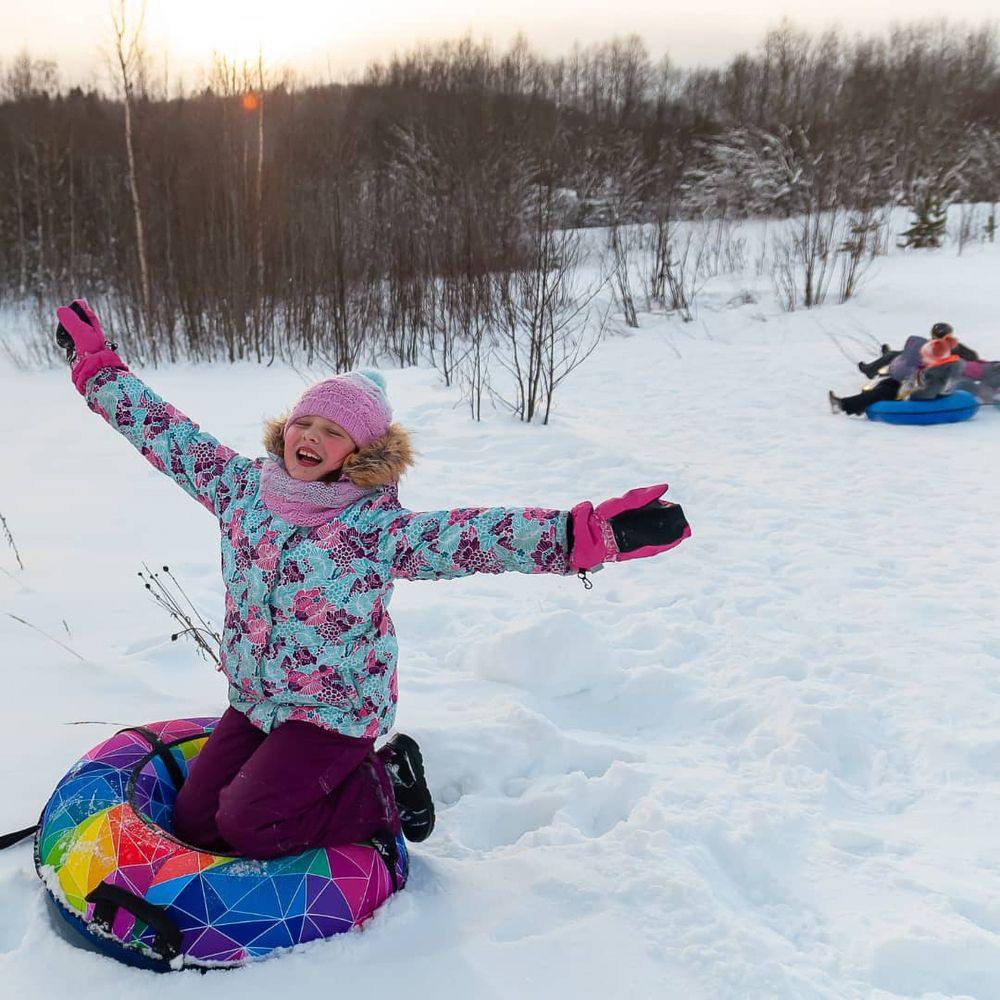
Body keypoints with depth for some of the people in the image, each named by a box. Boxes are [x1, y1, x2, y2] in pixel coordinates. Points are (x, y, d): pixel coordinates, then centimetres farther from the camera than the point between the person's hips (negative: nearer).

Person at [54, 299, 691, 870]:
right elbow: (167, 433, 8)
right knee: (194, 825, 4)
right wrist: (96, 364, 13)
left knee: (247, 827, -17)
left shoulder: (378, 526, -20)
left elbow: (477, 535, -34)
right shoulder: (245, 488, -3)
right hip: (253, 701, 6)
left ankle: (386, 793, 4)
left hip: (335, 711, -6)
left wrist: (592, 533, -47)